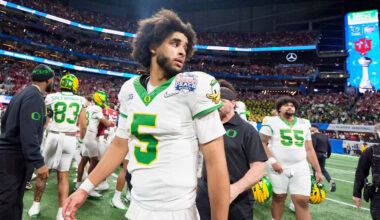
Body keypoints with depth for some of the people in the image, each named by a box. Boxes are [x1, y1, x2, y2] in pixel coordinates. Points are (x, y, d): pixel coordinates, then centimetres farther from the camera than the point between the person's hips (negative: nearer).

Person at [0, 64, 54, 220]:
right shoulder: (35, 96, -16)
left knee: (14, 200, 18)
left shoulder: (22, 94, 14)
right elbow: (29, 133, -24)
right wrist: (39, 163, -24)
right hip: (14, 156, -9)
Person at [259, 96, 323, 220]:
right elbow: (262, 143, -5)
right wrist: (272, 160, -15)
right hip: (278, 168, -3)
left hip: (300, 168, 3)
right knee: (279, 197, 6)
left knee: (302, 201, -1)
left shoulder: (304, 124, 14)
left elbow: (309, 150, 16)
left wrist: (318, 170, 14)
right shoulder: (272, 122, 0)